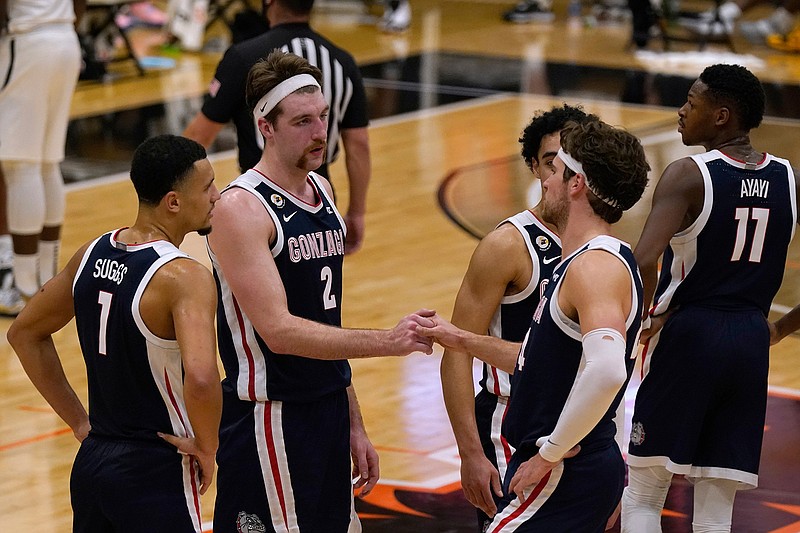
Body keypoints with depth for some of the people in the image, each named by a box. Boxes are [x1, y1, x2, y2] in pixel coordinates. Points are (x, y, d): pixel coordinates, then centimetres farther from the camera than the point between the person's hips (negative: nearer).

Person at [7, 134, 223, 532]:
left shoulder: (92, 255, 4)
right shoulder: (184, 277, -19)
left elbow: (24, 334, 16)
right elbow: (201, 377, -35)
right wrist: (206, 448, -16)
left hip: (92, 464, 8)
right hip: (154, 473, -8)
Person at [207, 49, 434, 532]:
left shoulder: (322, 191, 10)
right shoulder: (241, 209, -16)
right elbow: (279, 331, -24)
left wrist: (354, 424, 16)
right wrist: (388, 341, -29)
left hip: (329, 414, 8)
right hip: (270, 419, -8)